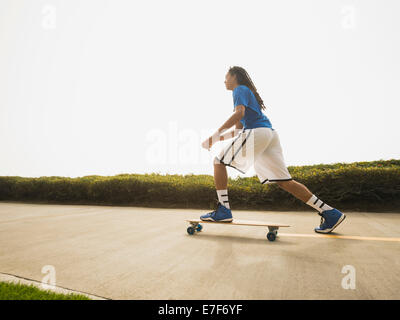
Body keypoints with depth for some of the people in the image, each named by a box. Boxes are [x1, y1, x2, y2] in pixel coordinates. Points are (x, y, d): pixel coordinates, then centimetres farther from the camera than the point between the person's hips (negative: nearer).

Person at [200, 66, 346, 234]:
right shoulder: (247, 93, 34)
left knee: (219, 161, -1)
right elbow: (239, 130, 32)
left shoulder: (240, 89, 7)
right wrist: (217, 138, 25)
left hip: (256, 132, -9)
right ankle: (330, 213, 5)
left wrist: (217, 133, -15)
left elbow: (239, 113, -15)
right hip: (271, 133, 9)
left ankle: (223, 210, -7)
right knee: (284, 181, 6)